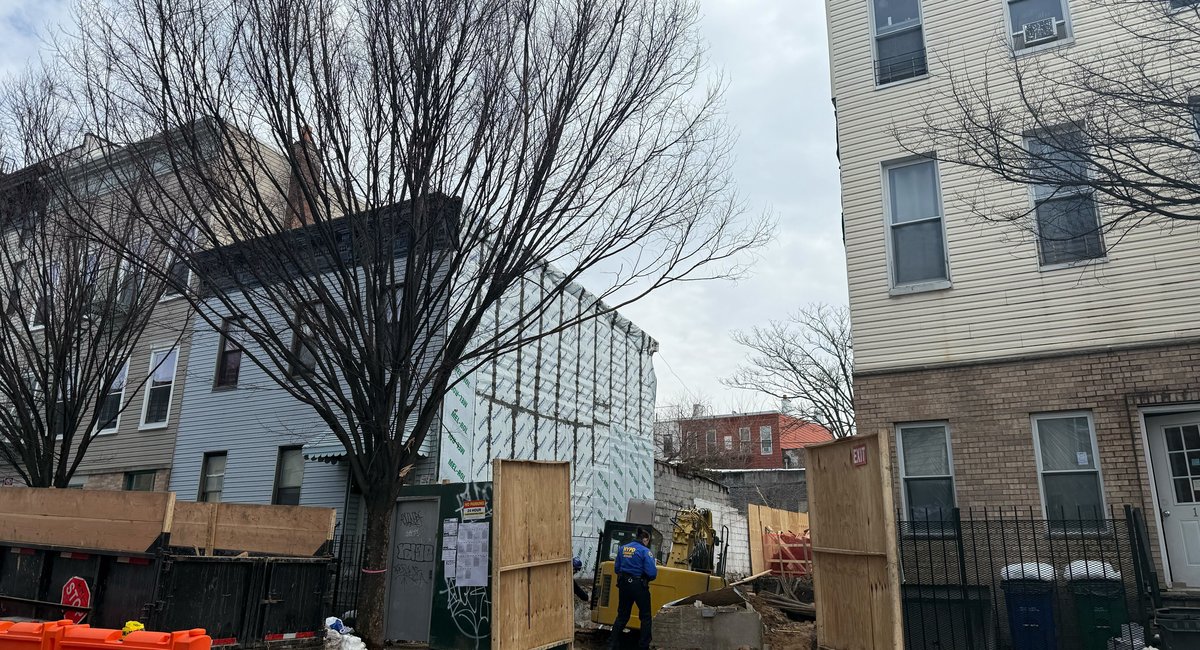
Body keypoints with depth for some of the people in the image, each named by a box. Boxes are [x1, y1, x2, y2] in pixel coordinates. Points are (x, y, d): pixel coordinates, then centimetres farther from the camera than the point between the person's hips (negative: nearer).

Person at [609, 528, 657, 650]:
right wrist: (656, 570, 2)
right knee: (645, 616, 12)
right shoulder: (645, 551, -14)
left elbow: (616, 568, 9)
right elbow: (652, 573, -19)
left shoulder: (622, 549, 4)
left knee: (622, 615, 17)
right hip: (639, 586, -5)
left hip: (623, 584, 6)